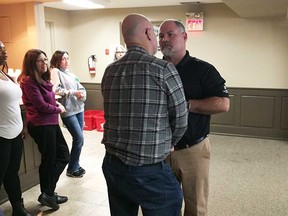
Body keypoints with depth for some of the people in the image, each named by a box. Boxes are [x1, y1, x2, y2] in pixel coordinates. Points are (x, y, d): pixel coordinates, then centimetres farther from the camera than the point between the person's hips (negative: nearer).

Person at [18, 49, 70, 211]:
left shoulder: (42, 79, 12)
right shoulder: (29, 81, -16)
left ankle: (48, 193, 27)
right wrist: (58, 109, -4)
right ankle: (47, 194, 20)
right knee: (49, 160, 2)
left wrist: (56, 103, 2)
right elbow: (41, 105, -19)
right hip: (40, 125, -10)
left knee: (63, 155, 15)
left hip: (50, 123, 10)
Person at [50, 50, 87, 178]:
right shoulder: (55, 71, -4)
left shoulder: (71, 74, 17)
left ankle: (75, 165, 26)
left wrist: (82, 94, -9)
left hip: (79, 109, 7)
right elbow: (56, 90, -17)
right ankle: (72, 169, 7)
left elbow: (82, 88, 13)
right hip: (68, 111, -7)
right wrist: (73, 92, -16)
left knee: (78, 139, 11)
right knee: (79, 138, -9)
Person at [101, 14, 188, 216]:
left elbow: (114, 115, 7)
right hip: (149, 172, -5)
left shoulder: (109, 71, 2)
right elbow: (180, 121, -5)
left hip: (112, 165, 6)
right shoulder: (164, 69, -13)